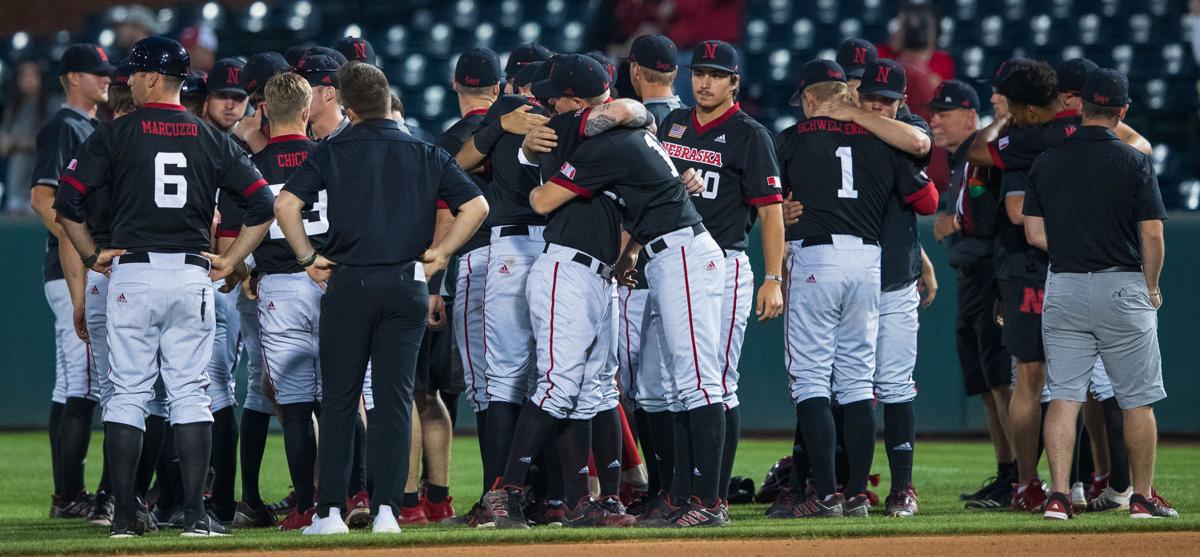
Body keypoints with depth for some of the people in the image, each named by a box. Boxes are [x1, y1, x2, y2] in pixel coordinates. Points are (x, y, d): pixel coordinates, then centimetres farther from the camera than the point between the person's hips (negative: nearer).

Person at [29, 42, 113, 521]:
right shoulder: (64, 128, -9)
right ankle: (68, 496, -12)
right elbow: (42, 197, -18)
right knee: (80, 386, -12)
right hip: (74, 271, -10)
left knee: (75, 386, 10)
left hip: (96, 271, 10)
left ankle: (70, 495, 13)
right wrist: (82, 247, -22)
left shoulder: (93, 130, 20)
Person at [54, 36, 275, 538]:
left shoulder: (116, 135, -1)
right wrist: (230, 261, 9)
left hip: (132, 272, -2)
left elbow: (67, 199, -6)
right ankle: (194, 514, -2)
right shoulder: (212, 140, 7)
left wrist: (91, 256, 5)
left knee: (127, 393, 3)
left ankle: (125, 515, 1)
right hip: (192, 276, 2)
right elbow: (263, 203, 5)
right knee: (190, 394, 4)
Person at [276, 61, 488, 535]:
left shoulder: (333, 153, 2)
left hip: (347, 283, -1)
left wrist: (308, 257, 0)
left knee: (339, 398, 5)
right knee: (395, 398, 4)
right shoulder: (425, 154, 8)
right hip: (407, 284, 1)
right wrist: (439, 253, 6)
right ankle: (386, 509, -2)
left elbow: (286, 204, -9)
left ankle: (330, 510, 2)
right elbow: (476, 205, 2)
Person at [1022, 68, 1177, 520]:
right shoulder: (1134, 162, -7)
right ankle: (1142, 497, 12)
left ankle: (1059, 495, -8)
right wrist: (1152, 288, 4)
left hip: (1063, 290, 3)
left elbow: (1035, 233, 5)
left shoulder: (1047, 161, 4)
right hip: (1122, 288, -3)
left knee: (1063, 396, 2)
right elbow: (1153, 235, -10)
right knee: (1137, 399, 7)